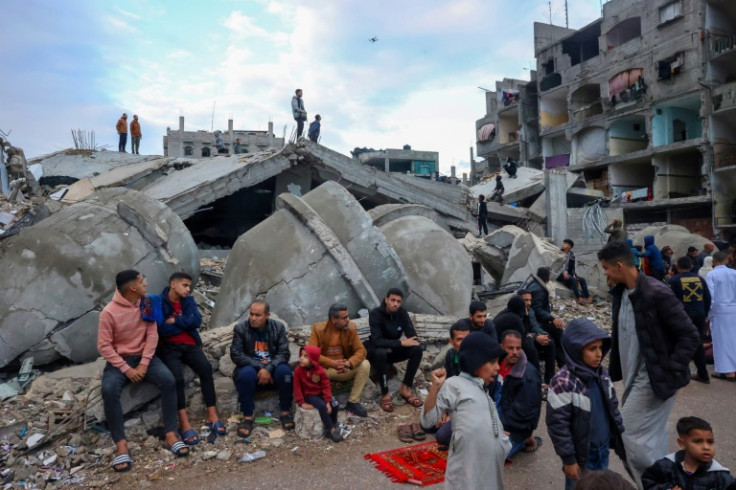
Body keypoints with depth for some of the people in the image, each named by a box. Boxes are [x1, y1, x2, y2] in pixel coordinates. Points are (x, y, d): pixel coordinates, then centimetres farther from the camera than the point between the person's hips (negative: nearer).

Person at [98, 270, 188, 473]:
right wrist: (126, 369, -19)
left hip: (144, 356, 3)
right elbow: (104, 346, -13)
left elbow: (152, 335, -3)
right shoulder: (109, 312, -14)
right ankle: (121, 444, -22)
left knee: (169, 380, -24)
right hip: (119, 359, -2)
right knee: (109, 390, -33)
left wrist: (144, 364, -13)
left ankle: (170, 435, -18)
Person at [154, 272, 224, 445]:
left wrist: (175, 320, -11)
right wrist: (185, 322, -4)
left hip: (190, 344, 4)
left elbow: (197, 320, -3)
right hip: (169, 347, -3)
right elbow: (162, 330, -15)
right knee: (177, 377, -30)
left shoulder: (189, 300, 12)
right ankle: (184, 423, -25)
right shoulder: (159, 302, -3)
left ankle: (212, 415, -21)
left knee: (206, 368, -23)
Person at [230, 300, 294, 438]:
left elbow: (283, 353, -11)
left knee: (284, 370, -32)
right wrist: (260, 366, -22)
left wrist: (268, 368, -28)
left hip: (272, 369, 1)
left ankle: (285, 412, -12)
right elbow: (236, 355, -13)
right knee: (246, 373, -35)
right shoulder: (240, 328, -8)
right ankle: (247, 416, -21)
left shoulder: (278, 327, -5)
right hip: (251, 368, -1)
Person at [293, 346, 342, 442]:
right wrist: (302, 403, -13)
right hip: (308, 395, -3)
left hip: (321, 394, 3)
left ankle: (333, 426, 1)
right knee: (322, 406, -28)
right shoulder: (298, 370, -13)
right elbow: (297, 387, -9)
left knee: (334, 405, -20)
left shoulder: (320, 371, -10)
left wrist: (328, 401, -15)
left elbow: (326, 386, -7)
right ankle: (331, 430, -18)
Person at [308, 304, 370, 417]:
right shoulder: (318, 329, -14)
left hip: (345, 369, 3)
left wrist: (349, 363, -30)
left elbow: (361, 350, -9)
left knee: (365, 365, -22)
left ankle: (353, 402, -9)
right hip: (323, 369, -3)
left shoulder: (351, 328, -6)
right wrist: (332, 363, -32)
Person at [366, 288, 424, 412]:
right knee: (380, 353, -38)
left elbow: (413, 337, -13)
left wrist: (391, 348, -22)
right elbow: (377, 341, -31)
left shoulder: (402, 312, -9)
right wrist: (401, 343, -34)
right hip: (375, 351, -4)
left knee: (417, 349, -20)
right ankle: (385, 394, -22)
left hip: (393, 350, 4)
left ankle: (405, 388, -9)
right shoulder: (375, 313, -22)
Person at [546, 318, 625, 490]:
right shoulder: (564, 382, -24)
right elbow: (557, 425, -20)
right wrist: (568, 459, -16)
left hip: (603, 451, 7)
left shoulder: (602, 373, -1)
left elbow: (613, 407, 12)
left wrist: (621, 438, 13)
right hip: (581, 455, -6)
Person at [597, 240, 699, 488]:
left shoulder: (657, 293, -21)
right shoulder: (621, 293, 4)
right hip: (634, 378, 8)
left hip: (654, 380, -8)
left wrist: (671, 371, -18)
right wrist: (614, 370, 11)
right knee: (651, 437, 18)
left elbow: (690, 335, -17)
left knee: (632, 436, -3)